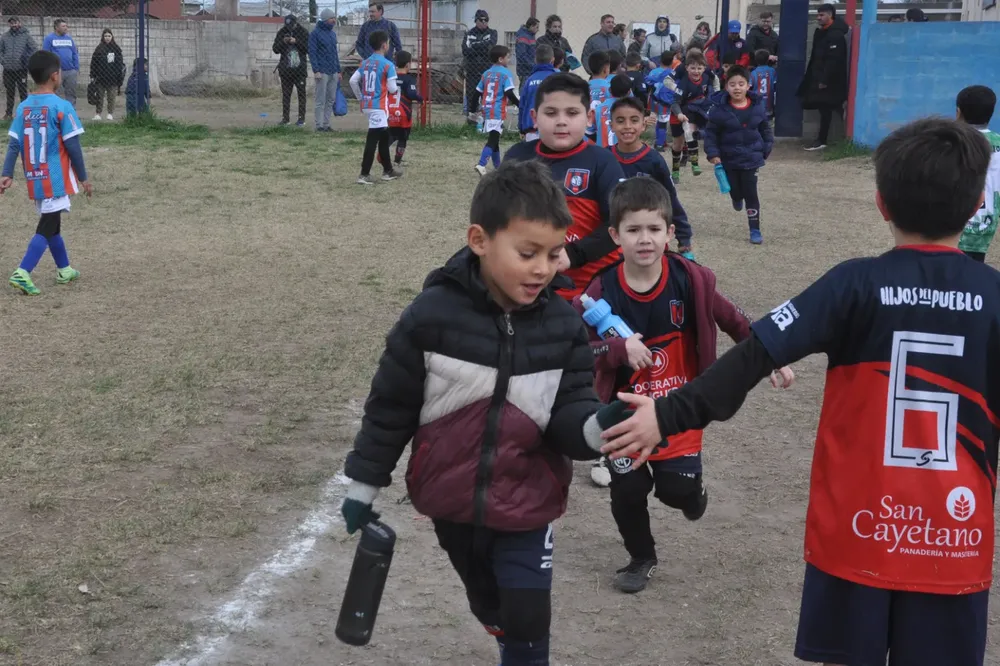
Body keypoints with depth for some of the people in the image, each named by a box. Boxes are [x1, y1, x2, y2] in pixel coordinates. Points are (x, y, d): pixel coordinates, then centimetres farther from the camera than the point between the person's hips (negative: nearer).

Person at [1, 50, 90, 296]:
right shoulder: (62, 107, -13)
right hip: (56, 178, -6)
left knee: (52, 223, 20)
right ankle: (22, 273, -18)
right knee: (46, 228, -5)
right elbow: (73, 147, -12)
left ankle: (64, 270, 33)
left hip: (35, 180, 6)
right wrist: (83, 177, -4)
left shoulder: (23, 107, 4)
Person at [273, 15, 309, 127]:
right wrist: (283, 42, -14)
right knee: (286, 94, 5)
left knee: (301, 93, 2)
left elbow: (308, 49, -8)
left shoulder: (303, 32, -1)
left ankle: (301, 118, 5)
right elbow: (275, 49, 4)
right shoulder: (282, 32, 5)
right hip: (285, 69, 2)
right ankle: (285, 117, 10)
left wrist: (296, 42, -18)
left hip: (300, 68, -2)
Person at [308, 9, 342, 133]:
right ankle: (319, 125, -1)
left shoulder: (332, 33, 16)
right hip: (322, 72, -7)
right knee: (321, 101, -4)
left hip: (333, 72, 7)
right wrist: (316, 70, -17)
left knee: (331, 100, 6)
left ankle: (326, 124, 11)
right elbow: (312, 52, -9)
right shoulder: (315, 33, -5)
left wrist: (339, 71, 16)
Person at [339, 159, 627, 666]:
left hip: (527, 505, 0)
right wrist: (364, 485, 1)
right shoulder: (432, 316, -17)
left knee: (528, 620, 2)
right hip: (451, 501, 0)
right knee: (490, 609, 20)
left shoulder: (564, 325, -9)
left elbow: (569, 418, -10)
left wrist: (597, 426, -34)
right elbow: (390, 408, -6)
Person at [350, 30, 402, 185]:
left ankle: (388, 170, 29)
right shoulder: (388, 65, -11)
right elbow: (392, 88, -12)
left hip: (366, 105, 8)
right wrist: (397, 88, 11)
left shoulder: (365, 63, 8)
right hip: (379, 107, -8)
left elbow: (353, 81, 7)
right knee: (372, 139, -8)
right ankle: (364, 174, -11)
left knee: (384, 137, 20)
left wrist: (360, 98, 17)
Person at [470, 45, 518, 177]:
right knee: (492, 140, -11)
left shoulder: (486, 73, 13)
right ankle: (481, 165, -26)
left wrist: (473, 108, 21)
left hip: (486, 111, 7)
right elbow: (509, 94, -16)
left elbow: (477, 93, 13)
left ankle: (498, 167, 26)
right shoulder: (505, 73, -7)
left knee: (493, 139, 17)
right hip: (498, 112, -7)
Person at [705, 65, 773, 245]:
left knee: (751, 193, 1)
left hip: (751, 158, 0)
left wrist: (767, 148, 7)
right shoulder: (720, 108, -15)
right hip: (728, 159, 0)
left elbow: (765, 128, 7)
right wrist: (712, 153, -15)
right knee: (734, 190, 13)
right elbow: (710, 132, -8)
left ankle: (755, 229, 10)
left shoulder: (758, 105, -7)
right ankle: (737, 197, 52)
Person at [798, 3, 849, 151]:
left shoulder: (836, 34, -16)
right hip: (818, 77, 9)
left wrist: (825, 80, -24)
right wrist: (810, 76, 15)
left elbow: (833, 60, -22)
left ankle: (822, 141, -4)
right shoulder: (820, 32, 15)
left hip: (829, 80, -9)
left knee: (825, 109, -6)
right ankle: (821, 139, 17)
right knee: (823, 108, 11)